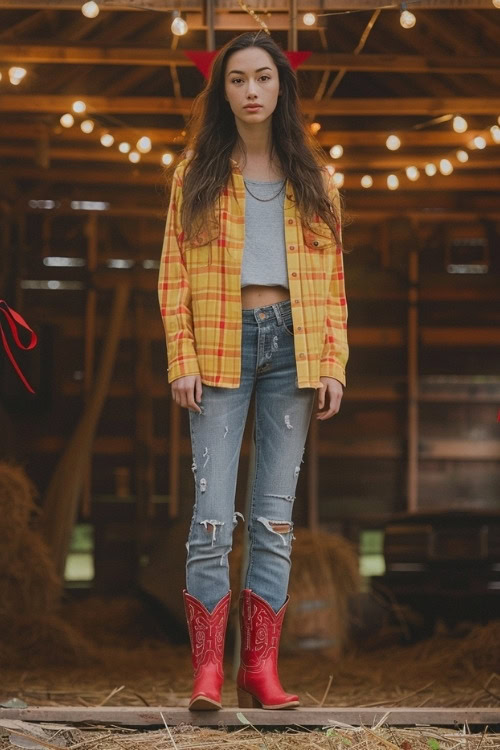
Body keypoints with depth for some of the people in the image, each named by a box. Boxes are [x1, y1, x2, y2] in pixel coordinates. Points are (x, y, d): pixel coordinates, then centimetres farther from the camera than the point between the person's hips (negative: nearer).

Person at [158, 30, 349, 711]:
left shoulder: (313, 178, 13)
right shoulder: (198, 173, 8)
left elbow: (332, 281, 10)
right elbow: (174, 274, 3)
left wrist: (333, 366, 1)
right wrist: (182, 362, -7)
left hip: (292, 347, 2)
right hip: (221, 347, -2)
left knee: (276, 516, 1)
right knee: (213, 515, -9)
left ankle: (261, 669, 4)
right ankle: (208, 671, -6)